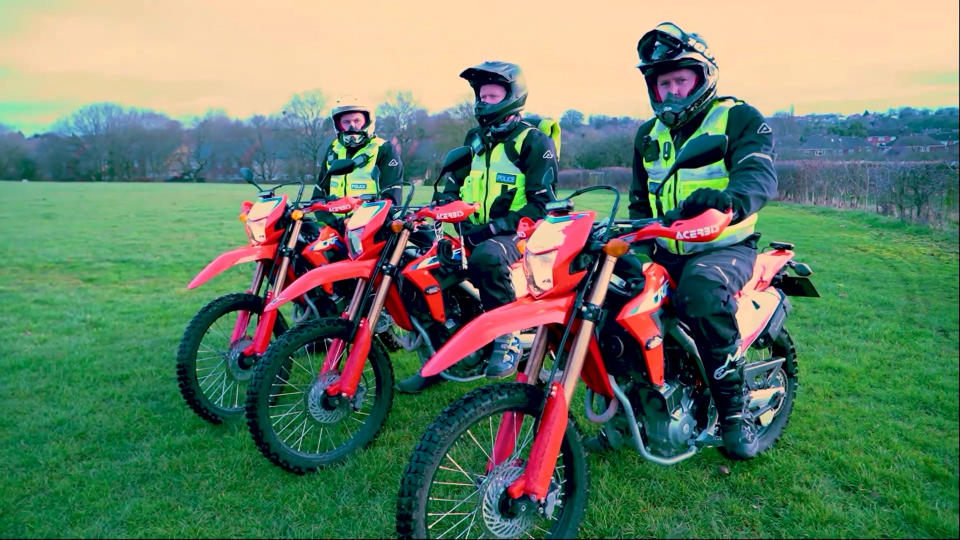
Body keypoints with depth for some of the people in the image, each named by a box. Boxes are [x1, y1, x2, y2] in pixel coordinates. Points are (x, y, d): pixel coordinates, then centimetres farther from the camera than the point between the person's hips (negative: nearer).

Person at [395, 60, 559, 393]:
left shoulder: (534, 141, -4)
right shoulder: (476, 139, 18)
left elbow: (541, 204, -12)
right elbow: (455, 183, 19)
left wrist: (493, 228, -21)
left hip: (518, 234, -7)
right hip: (475, 234, 7)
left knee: (486, 257, -40)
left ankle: (508, 338, -20)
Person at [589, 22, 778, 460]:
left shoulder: (740, 119, -2)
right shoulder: (648, 134, 16)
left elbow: (760, 175, -23)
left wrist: (729, 200, -45)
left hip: (726, 247, -6)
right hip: (665, 250, 6)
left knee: (700, 291, -39)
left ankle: (734, 410, -18)